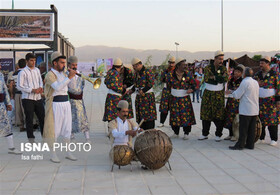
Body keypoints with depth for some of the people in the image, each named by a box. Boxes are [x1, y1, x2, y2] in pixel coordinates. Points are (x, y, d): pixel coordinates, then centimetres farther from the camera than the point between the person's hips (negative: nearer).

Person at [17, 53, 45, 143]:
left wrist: (41, 87, -2)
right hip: (28, 99, -5)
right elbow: (19, 86, -10)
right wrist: (32, 90, -17)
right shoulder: (22, 72, -8)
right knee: (29, 119, 2)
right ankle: (31, 138, 13)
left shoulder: (37, 70, 11)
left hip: (38, 98, 5)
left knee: (42, 116, 10)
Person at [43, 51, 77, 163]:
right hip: (56, 104, -7)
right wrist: (69, 77, -27)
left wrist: (72, 75, 4)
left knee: (67, 128, 9)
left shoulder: (63, 74, 15)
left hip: (66, 103, 7)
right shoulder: (50, 75, -9)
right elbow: (57, 87, -25)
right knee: (54, 130, -2)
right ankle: (53, 155, 7)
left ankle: (68, 152, 18)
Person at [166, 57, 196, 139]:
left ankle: (186, 133, 12)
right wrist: (173, 91, 10)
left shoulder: (188, 74, -3)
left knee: (186, 115, -1)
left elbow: (194, 84, 6)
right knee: (175, 115, 4)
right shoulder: (171, 75, -6)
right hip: (174, 98, 0)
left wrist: (191, 89, -12)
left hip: (185, 99, 0)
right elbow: (168, 85, 11)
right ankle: (176, 132, 19)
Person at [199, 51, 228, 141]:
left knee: (219, 115, -1)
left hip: (219, 95, 0)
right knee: (206, 114, 4)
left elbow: (226, 78, -16)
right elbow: (206, 79, -19)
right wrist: (220, 78, -16)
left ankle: (218, 135, 11)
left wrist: (214, 77, -19)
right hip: (208, 94, 0)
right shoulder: (208, 68, -3)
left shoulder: (223, 68, 2)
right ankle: (205, 134, 18)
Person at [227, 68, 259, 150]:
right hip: (255, 110, 7)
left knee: (243, 128, -2)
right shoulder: (256, 82, 12)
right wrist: (233, 92, 24)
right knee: (251, 128, 10)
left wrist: (232, 92, 9)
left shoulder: (245, 82, -13)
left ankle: (240, 145, 2)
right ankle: (250, 144, 15)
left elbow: (237, 95, -12)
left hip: (246, 110, -7)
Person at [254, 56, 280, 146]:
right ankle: (261, 138, 16)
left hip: (271, 101, -4)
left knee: (272, 120, -3)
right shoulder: (257, 74, 11)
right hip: (259, 101, 4)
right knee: (260, 119, 4)